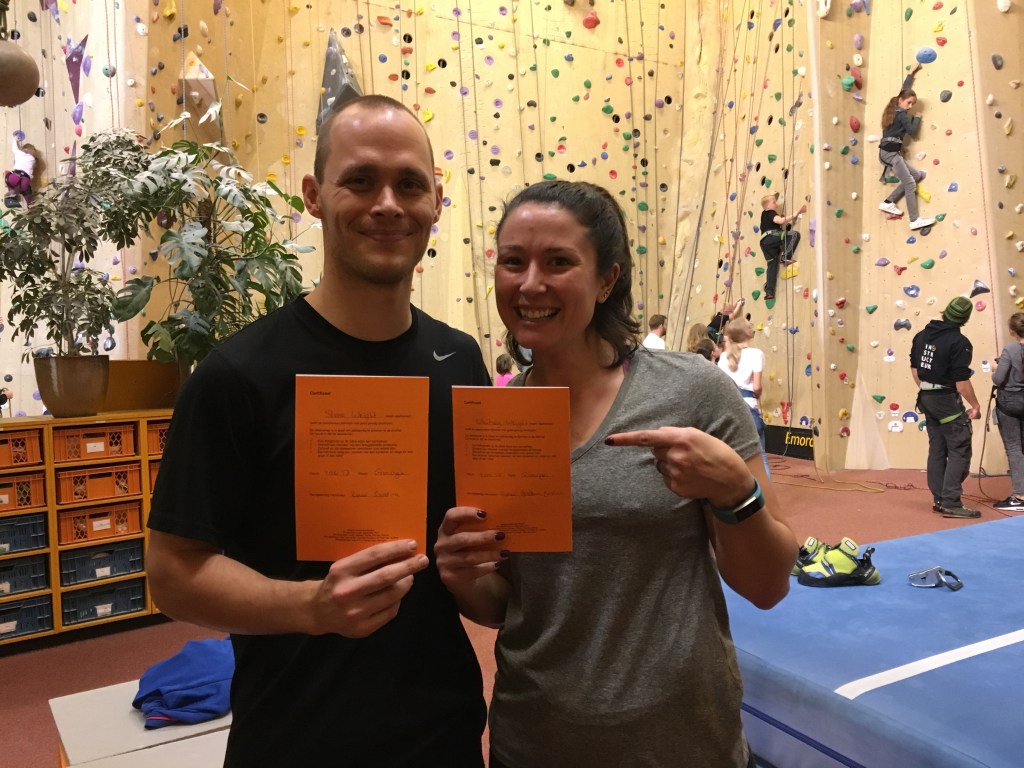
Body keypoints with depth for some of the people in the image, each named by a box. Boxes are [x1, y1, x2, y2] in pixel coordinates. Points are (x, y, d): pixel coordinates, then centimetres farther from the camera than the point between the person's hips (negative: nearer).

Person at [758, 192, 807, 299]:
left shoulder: (765, 213, 28)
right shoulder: (770, 213, 0)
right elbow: (780, 220, -18)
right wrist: (796, 214, -15)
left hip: (765, 242, 9)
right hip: (771, 238, -9)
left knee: (772, 265, 8)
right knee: (794, 234, -12)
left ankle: (769, 292, 1)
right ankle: (785, 256, -18)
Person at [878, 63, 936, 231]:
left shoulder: (893, 110, 19)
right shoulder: (901, 114, -7)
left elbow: (904, 88, 32)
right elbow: (912, 130, -6)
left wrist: (912, 73, 41)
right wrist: (917, 118, 11)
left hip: (888, 151, 10)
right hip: (891, 152, -10)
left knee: (916, 175, 12)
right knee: (910, 183, -13)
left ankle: (888, 203, 8)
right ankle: (915, 220, -18)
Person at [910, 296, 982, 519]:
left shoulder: (922, 335, 6)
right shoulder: (959, 342, -17)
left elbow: (914, 368, 13)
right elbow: (961, 381, -18)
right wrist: (975, 405, -7)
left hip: (927, 398, 8)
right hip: (947, 400, -8)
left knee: (937, 449, 14)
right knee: (960, 450, -2)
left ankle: (939, 499, 18)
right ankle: (951, 503, -6)